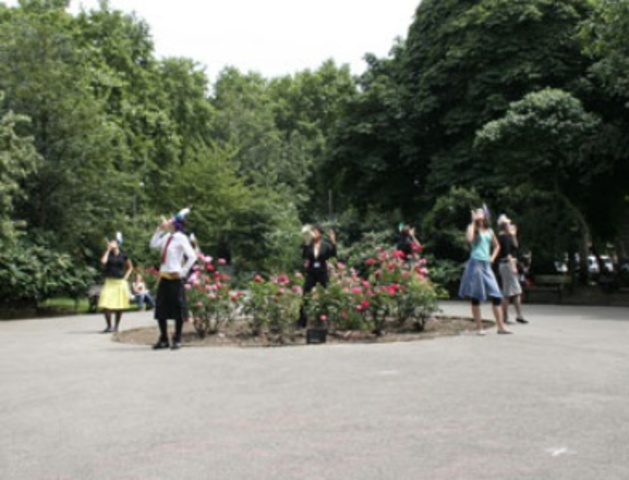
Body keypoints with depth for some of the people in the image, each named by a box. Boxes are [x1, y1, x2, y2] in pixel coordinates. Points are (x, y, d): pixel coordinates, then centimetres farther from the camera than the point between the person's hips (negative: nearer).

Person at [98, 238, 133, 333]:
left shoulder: (123, 255, 5)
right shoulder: (108, 254, 6)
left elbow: (130, 267, 15)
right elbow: (103, 261, -15)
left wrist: (126, 276, 1)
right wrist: (108, 250, -7)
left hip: (120, 282, 0)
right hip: (109, 282, 0)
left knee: (119, 307, 4)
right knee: (105, 305, -11)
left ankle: (116, 326, 16)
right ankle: (109, 326, 2)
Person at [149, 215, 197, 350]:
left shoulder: (181, 238, -9)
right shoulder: (167, 237, 11)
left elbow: (192, 256, -14)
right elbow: (153, 244, 21)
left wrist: (183, 272, -13)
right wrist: (160, 229, 13)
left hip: (175, 277, -8)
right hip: (164, 277, 8)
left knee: (177, 308, 1)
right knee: (160, 309, 9)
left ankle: (177, 340, 11)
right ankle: (163, 339, 20)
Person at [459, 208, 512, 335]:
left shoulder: (489, 231, 14)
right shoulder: (473, 228, 1)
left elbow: (497, 246, 28)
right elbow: (469, 238, -22)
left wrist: (493, 257, 10)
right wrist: (473, 222, -13)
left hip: (487, 264, 4)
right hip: (476, 263, -4)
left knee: (496, 295, -3)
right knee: (476, 296, 0)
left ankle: (500, 326, 0)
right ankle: (479, 327, 7)